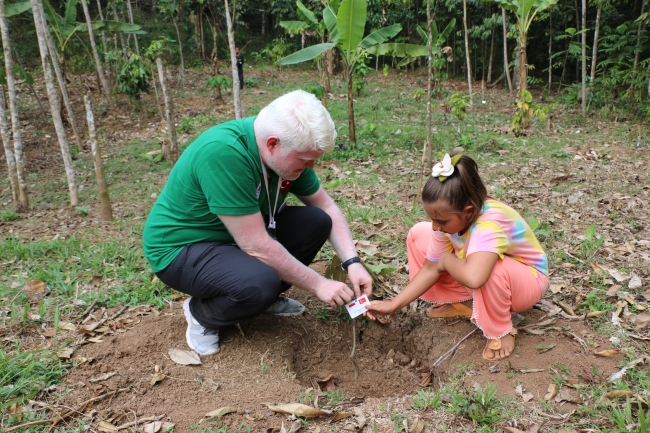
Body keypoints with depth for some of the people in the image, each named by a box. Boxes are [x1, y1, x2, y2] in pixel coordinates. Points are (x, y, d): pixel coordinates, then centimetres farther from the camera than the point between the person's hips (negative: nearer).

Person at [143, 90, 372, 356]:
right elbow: (256, 246, -32)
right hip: (181, 247, -7)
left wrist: (352, 262, -11)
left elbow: (327, 207, 1)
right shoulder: (223, 153, -34)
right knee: (260, 283, -34)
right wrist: (317, 284, -23)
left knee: (317, 221, -8)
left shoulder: (287, 150, -10)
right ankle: (201, 313, -2)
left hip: (242, 233, 7)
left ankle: (266, 297, 8)